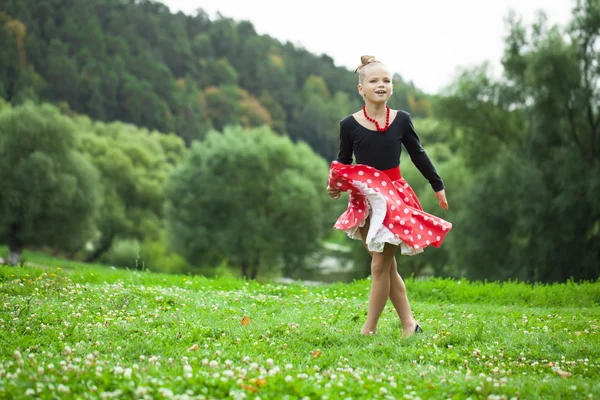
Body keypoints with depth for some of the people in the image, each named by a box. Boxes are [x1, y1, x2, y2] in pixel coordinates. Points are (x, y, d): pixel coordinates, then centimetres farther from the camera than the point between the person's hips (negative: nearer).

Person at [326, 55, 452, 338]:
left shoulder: (401, 120, -2)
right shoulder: (349, 124, -4)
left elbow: (418, 155, 10)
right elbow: (343, 163, 6)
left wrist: (438, 186, 16)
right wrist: (335, 186, -11)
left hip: (395, 195, -1)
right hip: (364, 199, 1)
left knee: (380, 264, -5)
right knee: (387, 265, 6)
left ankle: (369, 330, 2)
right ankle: (409, 325, 16)